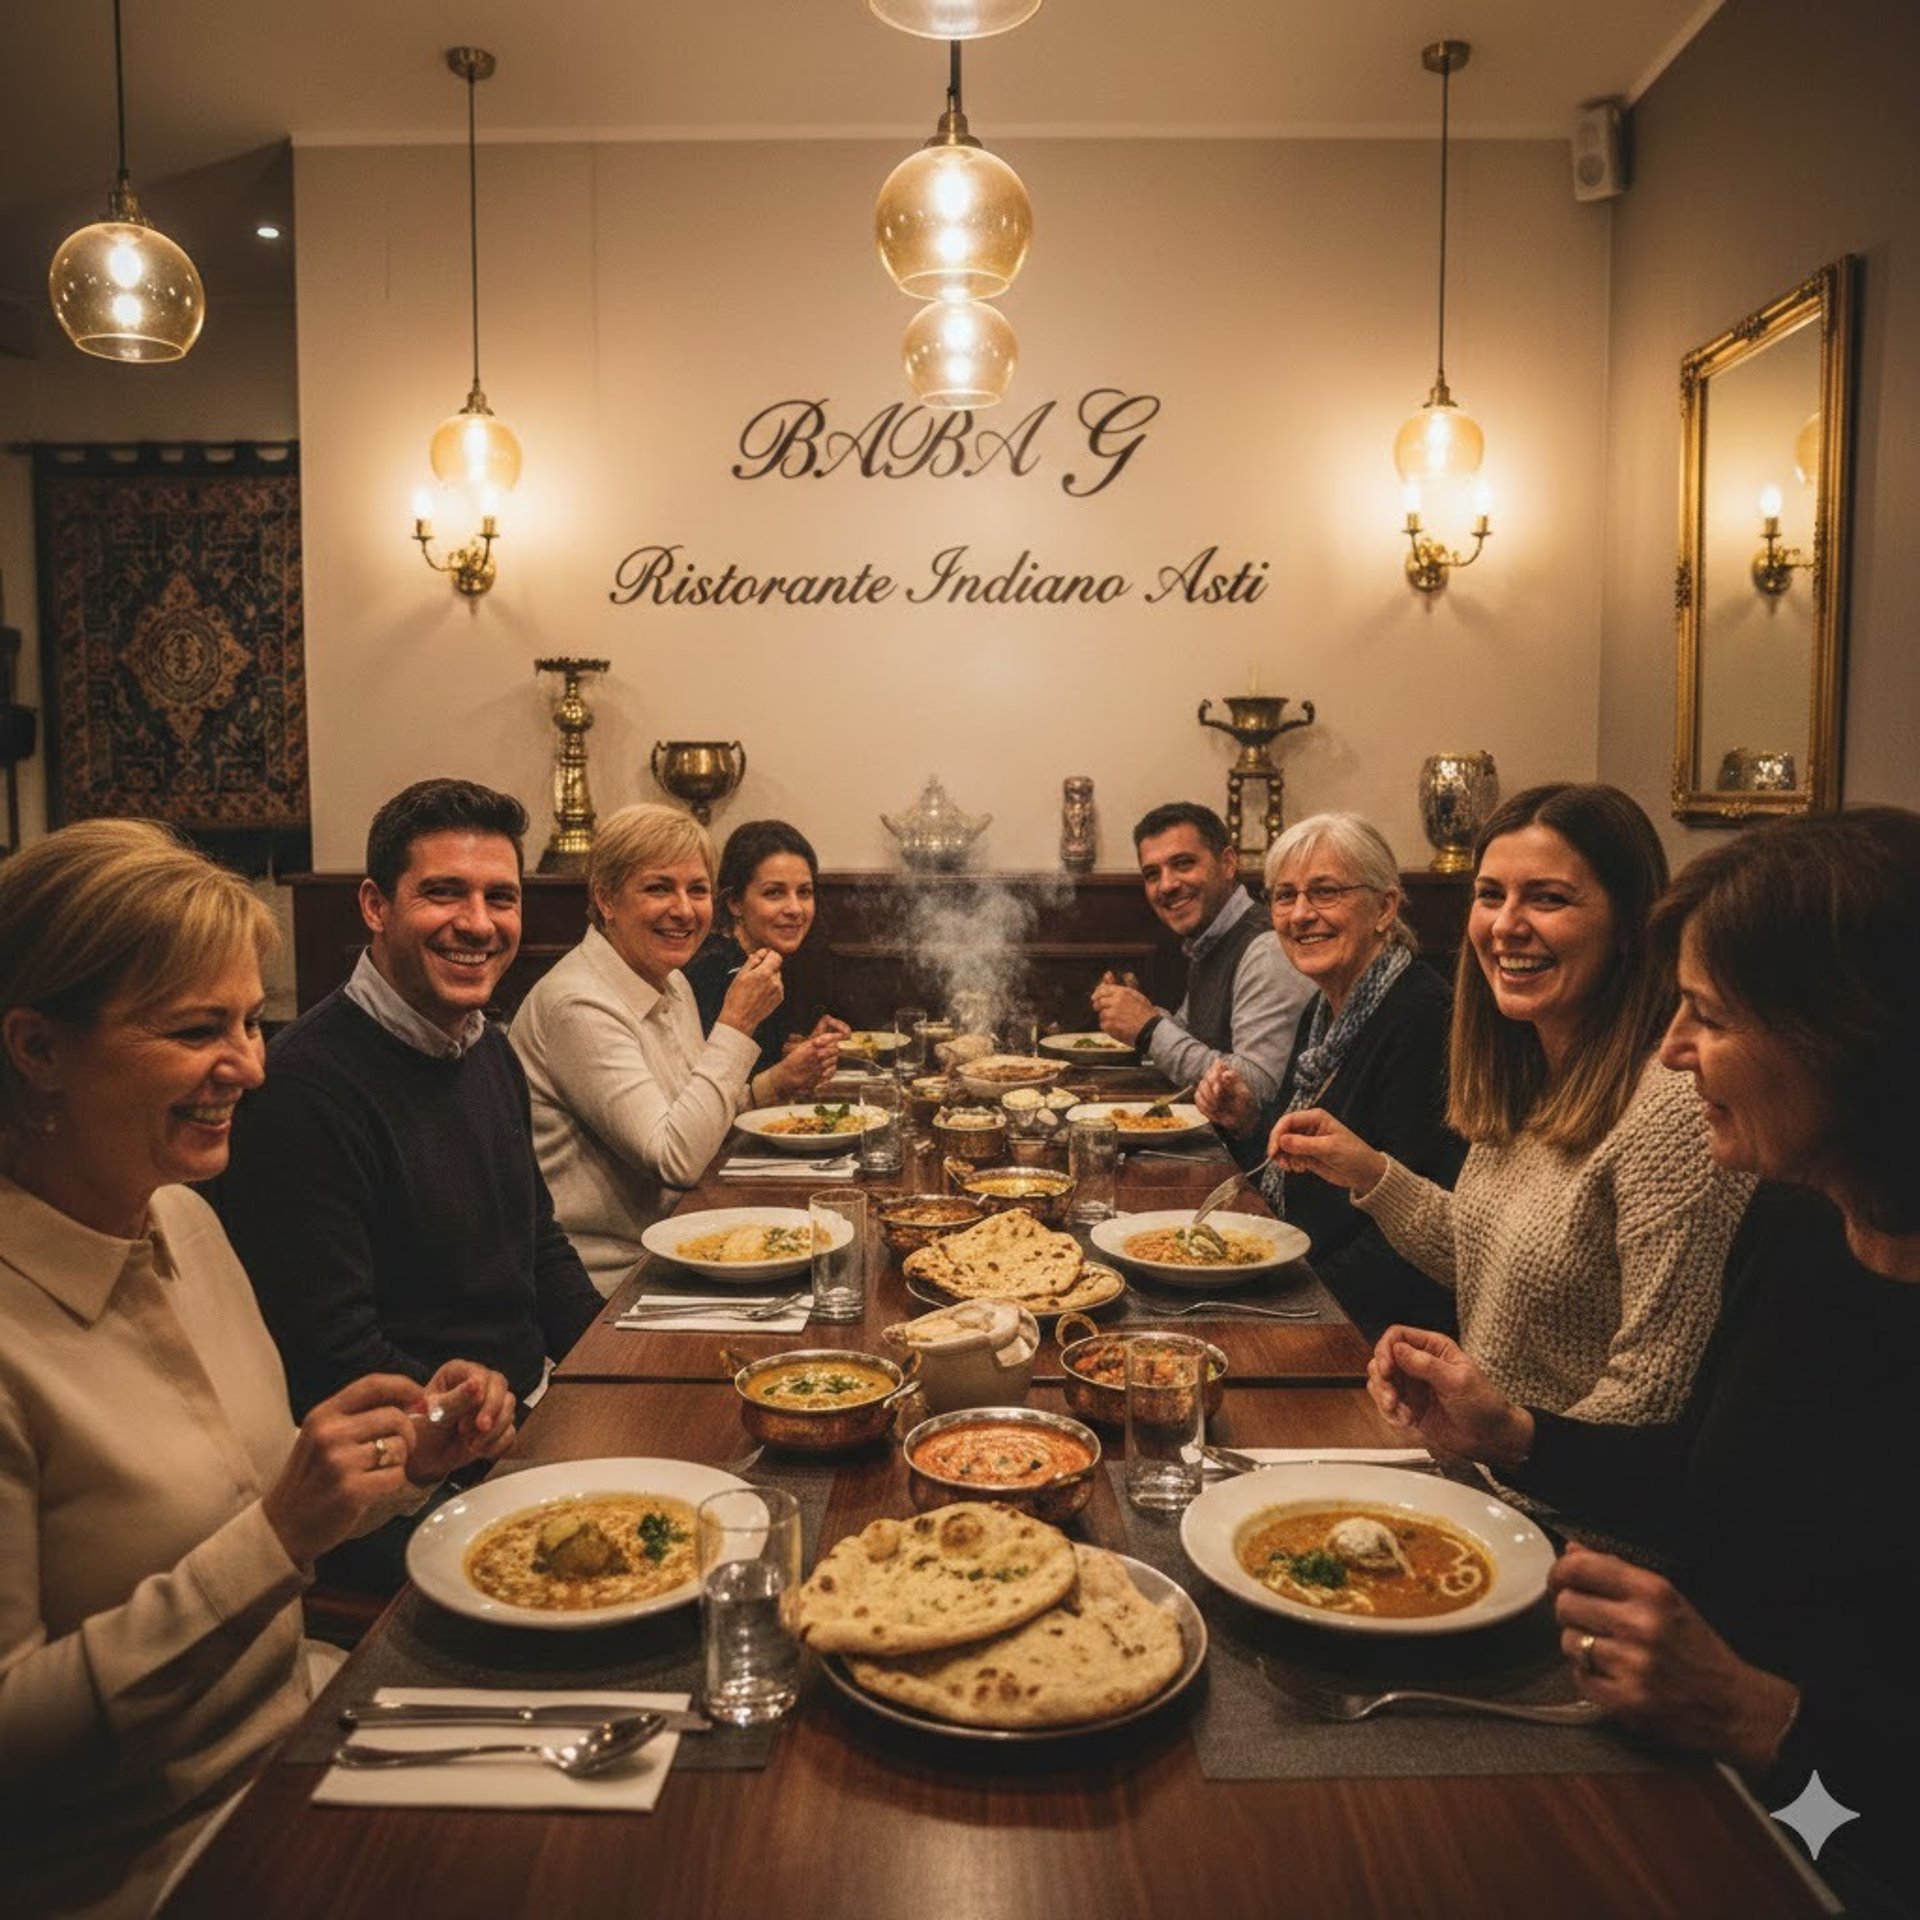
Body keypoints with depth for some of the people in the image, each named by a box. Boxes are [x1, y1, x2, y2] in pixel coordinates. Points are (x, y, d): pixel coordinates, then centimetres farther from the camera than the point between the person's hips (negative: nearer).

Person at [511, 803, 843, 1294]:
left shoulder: (672, 986, 8)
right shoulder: (579, 1006, -19)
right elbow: (676, 1159, -23)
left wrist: (777, 1082, 1)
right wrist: (736, 1024, -22)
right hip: (602, 1287, -8)